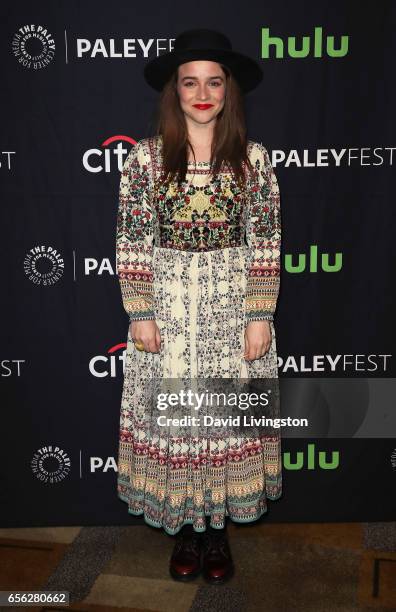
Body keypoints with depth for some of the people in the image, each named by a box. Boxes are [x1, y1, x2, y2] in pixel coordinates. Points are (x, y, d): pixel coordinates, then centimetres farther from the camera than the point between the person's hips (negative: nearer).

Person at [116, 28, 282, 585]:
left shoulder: (252, 157, 0)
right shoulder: (145, 156, -2)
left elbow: (265, 241, -1)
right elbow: (132, 241, -2)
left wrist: (260, 315, -5)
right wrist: (140, 313, -6)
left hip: (233, 307, 1)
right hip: (167, 306, 0)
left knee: (229, 411, 9)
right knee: (171, 412, 9)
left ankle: (219, 528, 32)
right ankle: (186, 528, 31)